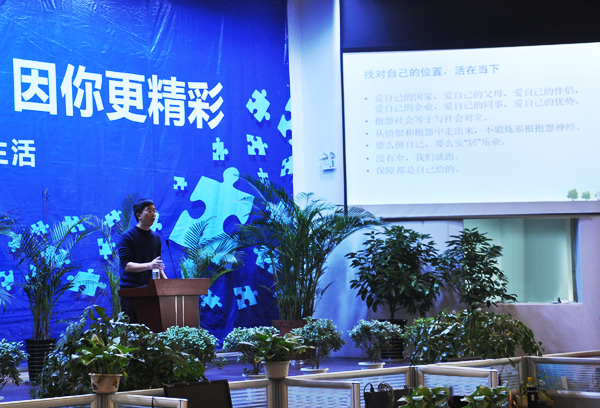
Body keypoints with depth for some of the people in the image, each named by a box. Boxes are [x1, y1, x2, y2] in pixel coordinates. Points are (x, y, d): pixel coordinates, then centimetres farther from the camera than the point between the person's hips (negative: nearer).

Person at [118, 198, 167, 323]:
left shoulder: (156, 237, 16)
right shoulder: (127, 236, -5)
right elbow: (126, 265, -16)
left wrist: (165, 280, 7)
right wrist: (149, 265, -29)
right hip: (131, 289, -6)